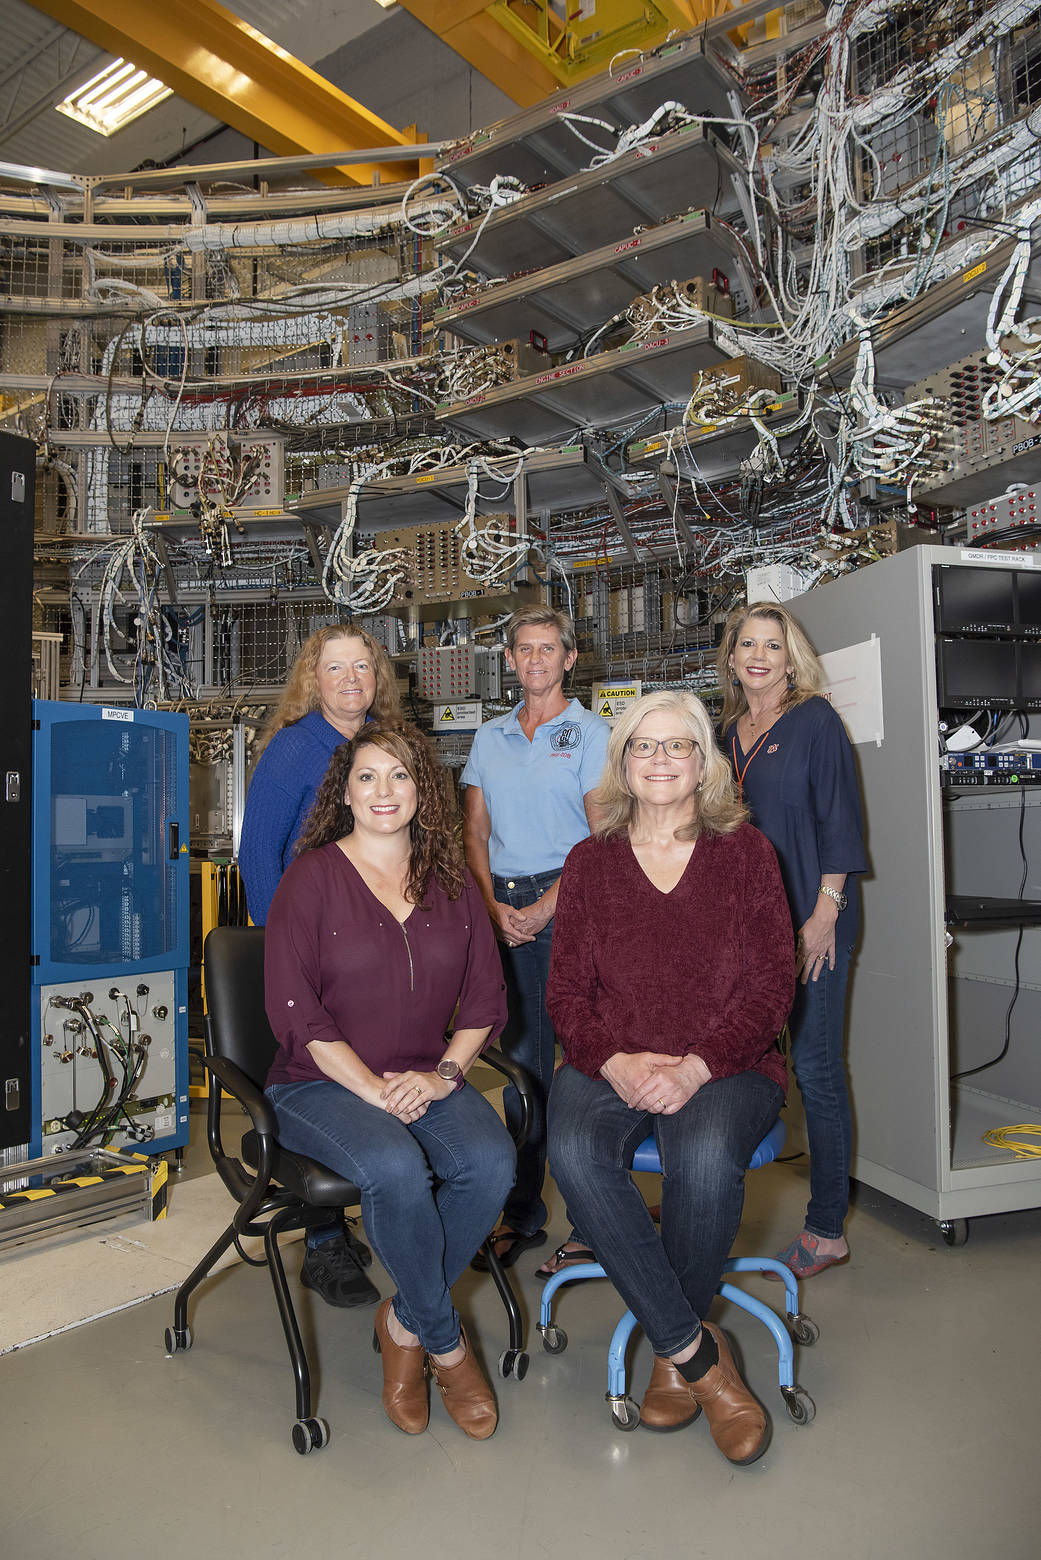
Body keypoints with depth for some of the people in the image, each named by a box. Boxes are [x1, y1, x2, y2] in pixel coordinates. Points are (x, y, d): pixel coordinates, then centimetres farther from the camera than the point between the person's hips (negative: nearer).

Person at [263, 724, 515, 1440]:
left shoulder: (451, 884, 10)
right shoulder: (313, 878, -2)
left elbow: (486, 996, 8)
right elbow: (294, 1011, -9)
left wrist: (443, 1073, -9)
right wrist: (374, 1089, -16)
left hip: (429, 1080, 4)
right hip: (323, 1085, -3)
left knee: (492, 1163, -25)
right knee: (397, 1168, -32)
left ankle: (405, 1324, 0)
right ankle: (446, 1342, -4)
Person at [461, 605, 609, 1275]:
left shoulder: (591, 733, 1)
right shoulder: (490, 737, 15)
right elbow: (475, 829, 12)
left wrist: (544, 908, -12)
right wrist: (494, 905, -3)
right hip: (504, 908, 5)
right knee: (520, 1061, 10)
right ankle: (522, 1216, 21)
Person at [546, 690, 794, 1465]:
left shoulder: (745, 851, 5)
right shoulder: (590, 862, 9)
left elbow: (773, 984, 0)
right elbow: (566, 992, 7)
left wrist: (697, 1066, -15)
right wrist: (614, 1061, -13)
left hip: (727, 1066, -1)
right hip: (611, 1064, 2)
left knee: (705, 1155, -33)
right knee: (574, 1150, -30)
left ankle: (672, 1353, -5)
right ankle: (699, 1353, -14)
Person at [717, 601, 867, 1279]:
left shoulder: (815, 720, -4)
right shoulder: (728, 732, 13)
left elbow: (839, 820, -8)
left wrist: (824, 913, -14)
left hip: (809, 922, -5)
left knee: (815, 1067, 0)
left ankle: (827, 1229, 13)